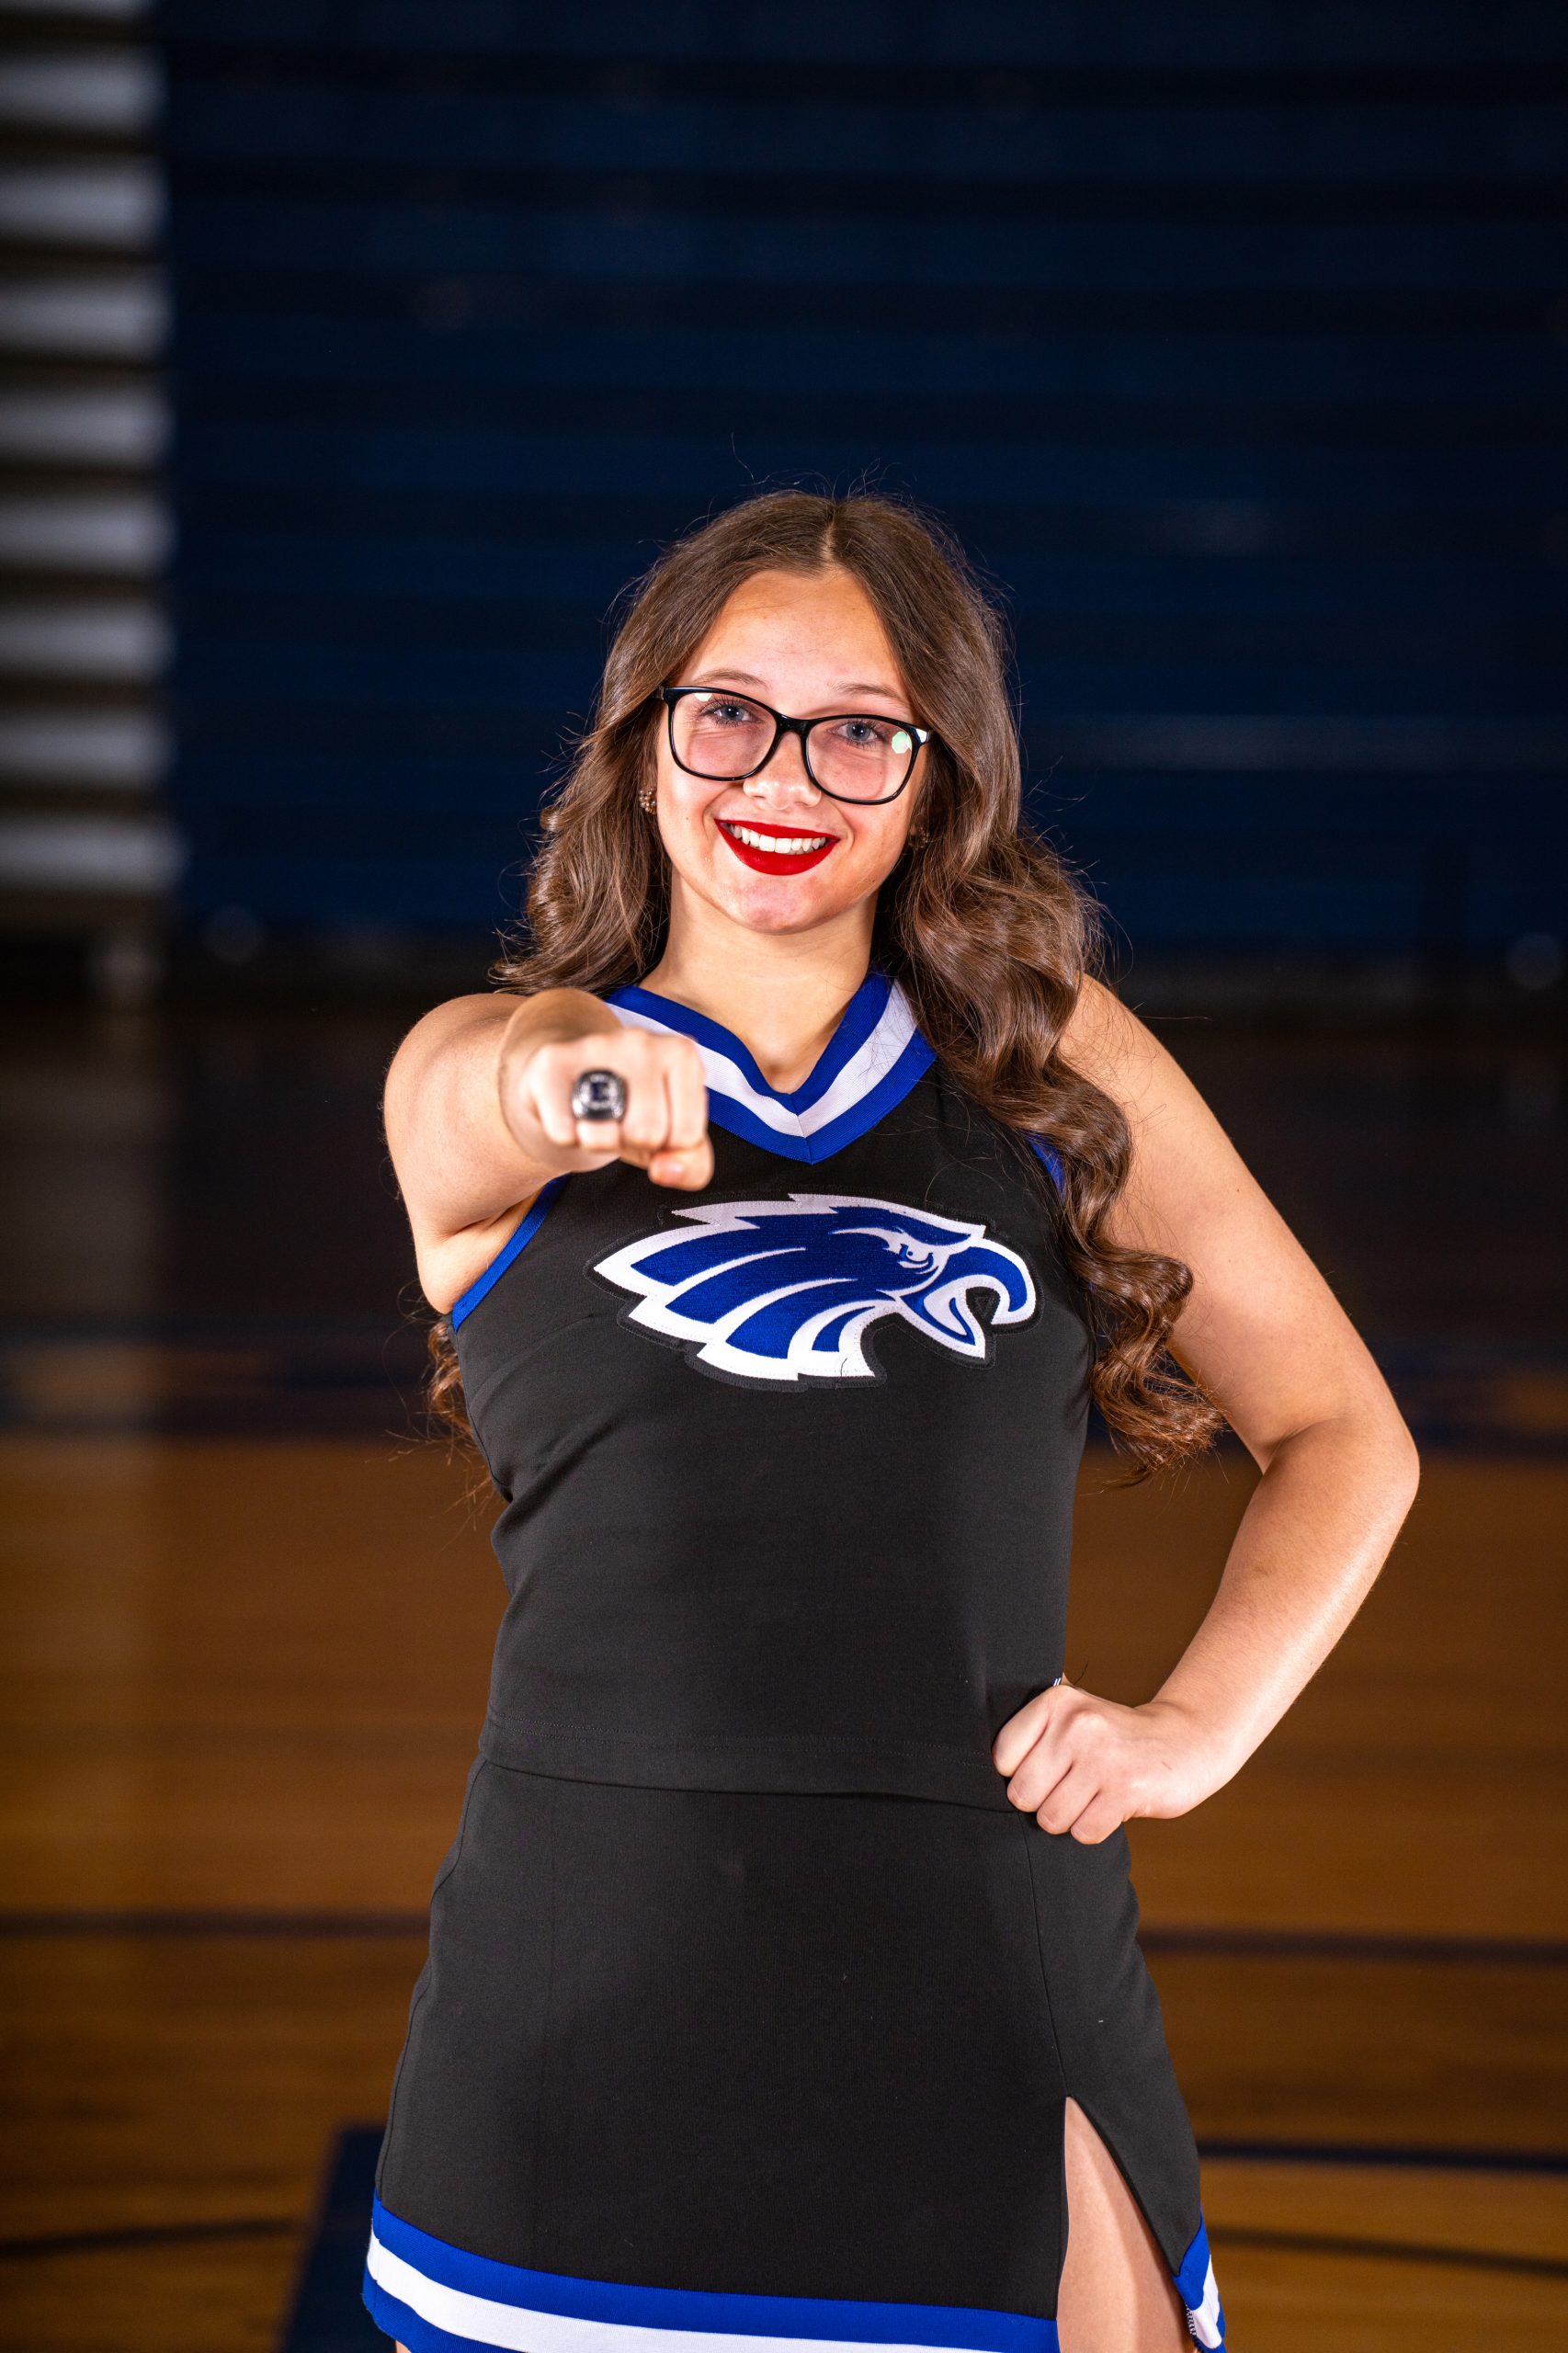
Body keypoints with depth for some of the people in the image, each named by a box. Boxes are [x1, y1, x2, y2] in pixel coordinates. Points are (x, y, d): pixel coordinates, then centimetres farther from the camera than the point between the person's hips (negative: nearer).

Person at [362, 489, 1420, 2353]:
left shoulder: (1063, 1059, 7)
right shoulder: (478, 1066, 4)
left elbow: (1341, 1434, 13)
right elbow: (476, 1114, -22)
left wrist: (1198, 1725, -2)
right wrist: (565, 1084, -45)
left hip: (993, 1970, 1)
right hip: (595, 1973, 0)